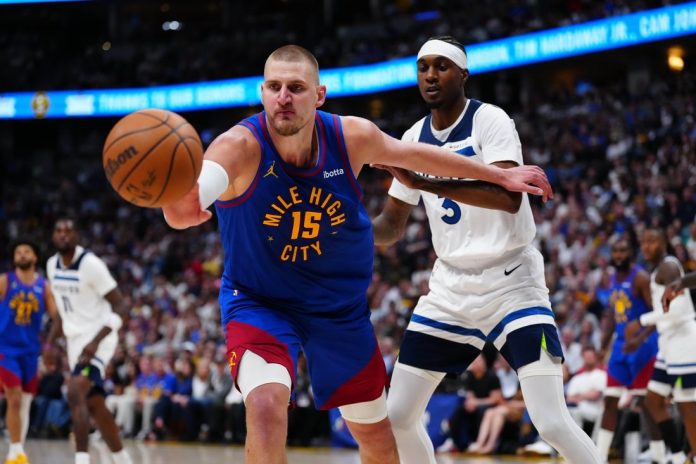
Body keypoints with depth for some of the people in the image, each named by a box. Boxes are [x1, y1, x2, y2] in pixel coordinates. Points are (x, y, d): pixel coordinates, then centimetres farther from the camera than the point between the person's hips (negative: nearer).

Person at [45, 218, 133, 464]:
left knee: (75, 394, -25)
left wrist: (96, 341, -29)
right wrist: (51, 340, 16)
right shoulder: (52, 265, 5)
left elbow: (120, 306, -18)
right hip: (75, 340, 8)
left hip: (97, 339, -8)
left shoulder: (90, 264, -18)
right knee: (95, 405, 13)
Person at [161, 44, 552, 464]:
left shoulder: (353, 137, -17)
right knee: (266, 405, -30)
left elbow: (412, 154, 4)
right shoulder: (241, 147, -28)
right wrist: (180, 207, -74)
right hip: (258, 301, -4)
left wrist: (502, 176, 12)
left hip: (340, 304, 4)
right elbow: (190, 199, -49)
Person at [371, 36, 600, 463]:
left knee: (553, 423, -18)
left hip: (512, 284, -6)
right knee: (398, 416, 4)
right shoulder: (414, 138, 7)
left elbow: (509, 197, -28)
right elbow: (393, 225, 14)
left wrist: (425, 183, -34)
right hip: (451, 288, 6)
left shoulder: (490, 120, -11)